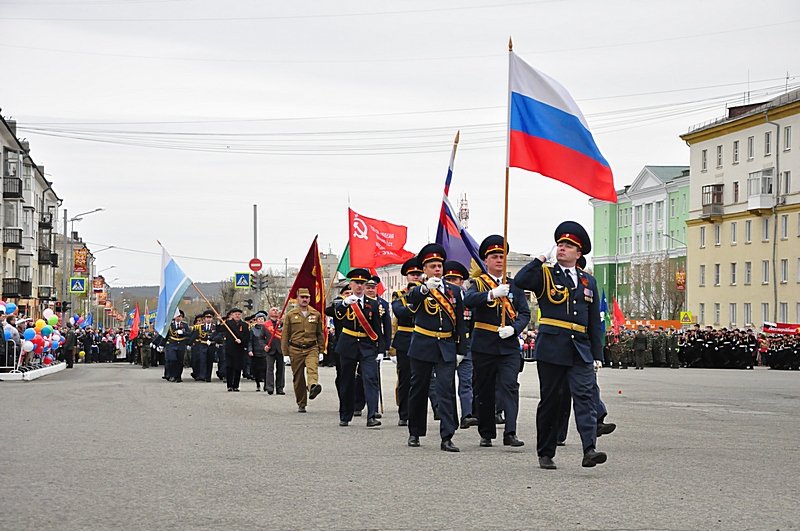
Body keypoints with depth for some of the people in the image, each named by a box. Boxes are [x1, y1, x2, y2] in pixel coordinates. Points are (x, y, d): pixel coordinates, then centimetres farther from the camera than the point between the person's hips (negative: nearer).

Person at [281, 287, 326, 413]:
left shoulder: (316, 314, 8)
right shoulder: (290, 315, 4)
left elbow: (320, 334, 15)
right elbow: (285, 335, 5)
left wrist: (321, 351, 11)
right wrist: (285, 354, 2)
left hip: (312, 348, 0)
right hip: (295, 349, 0)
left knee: (312, 369, -29)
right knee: (298, 378, 4)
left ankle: (313, 386, -56)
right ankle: (301, 404, 14)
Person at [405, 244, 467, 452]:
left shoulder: (454, 290, 8)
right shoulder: (419, 290, -1)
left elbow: (460, 322, 11)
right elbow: (412, 298, -28)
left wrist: (461, 350, 6)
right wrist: (426, 288, -49)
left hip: (447, 348, 2)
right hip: (422, 347, -1)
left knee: (447, 391, -8)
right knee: (418, 390, 8)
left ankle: (447, 437, -12)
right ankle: (415, 433, 23)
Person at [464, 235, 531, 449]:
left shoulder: (514, 285, 12)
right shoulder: (479, 284, 4)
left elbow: (525, 313, 6)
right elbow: (468, 301, -18)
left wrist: (513, 329, -14)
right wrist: (493, 294, -32)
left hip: (509, 346, 1)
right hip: (484, 347, -1)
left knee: (510, 386, -12)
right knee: (485, 391, 6)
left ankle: (510, 433, -18)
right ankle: (487, 434, 17)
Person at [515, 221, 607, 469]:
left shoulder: (588, 281, 16)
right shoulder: (545, 275, 5)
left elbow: (594, 321, 16)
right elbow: (520, 281, -18)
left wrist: (597, 354, 10)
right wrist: (542, 258, -12)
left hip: (581, 350, 3)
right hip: (551, 348, -3)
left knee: (585, 396, -11)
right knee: (550, 400, 3)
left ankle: (589, 450, -21)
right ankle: (546, 454, 12)